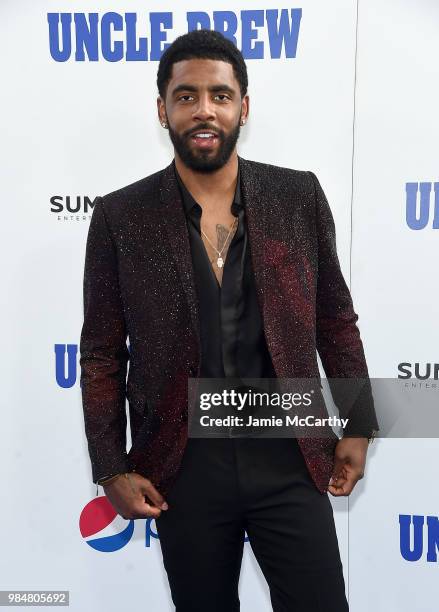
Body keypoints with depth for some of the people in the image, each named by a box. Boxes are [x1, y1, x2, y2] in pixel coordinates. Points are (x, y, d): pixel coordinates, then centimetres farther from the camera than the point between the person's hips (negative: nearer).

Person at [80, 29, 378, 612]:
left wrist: (359, 426, 6)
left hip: (289, 457, 1)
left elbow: (335, 318, 6)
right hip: (183, 466, 0)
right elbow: (101, 353, -1)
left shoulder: (299, 196, -2)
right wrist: (112, 469, -2)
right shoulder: (120, 216, -5)